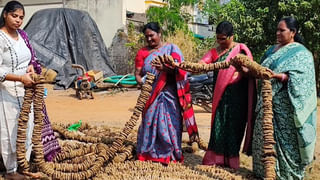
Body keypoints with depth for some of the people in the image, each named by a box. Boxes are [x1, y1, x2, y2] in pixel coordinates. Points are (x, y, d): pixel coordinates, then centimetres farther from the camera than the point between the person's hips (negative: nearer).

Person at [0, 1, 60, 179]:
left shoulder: (22, 35, 6)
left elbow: (31, 56, 19)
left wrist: (31, 66, -3)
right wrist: (20, 78, -30)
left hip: (26, 90, 8)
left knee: (27, 127, 15)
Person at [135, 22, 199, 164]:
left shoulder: (171, 48, 4)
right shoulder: (142, 52, 10)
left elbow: (176, 68, -10)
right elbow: (137, 74, 4)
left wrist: (164, 68, -29)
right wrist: (142, 83, -17)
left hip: (169, 95, -2)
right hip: (150, 96, 2)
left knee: (170, 122, -1)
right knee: (149, 121, 2)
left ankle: (170, 153, 11)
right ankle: (149, 152, 14)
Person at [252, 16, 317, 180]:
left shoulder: (301, 53, -4)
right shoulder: (273, 50, 18)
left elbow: (297, 78, -16)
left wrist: (276, 75, -29)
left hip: (284, 106, -7)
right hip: (267, 102, 7)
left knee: (285, 139, -4)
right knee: (265, 137, 9)